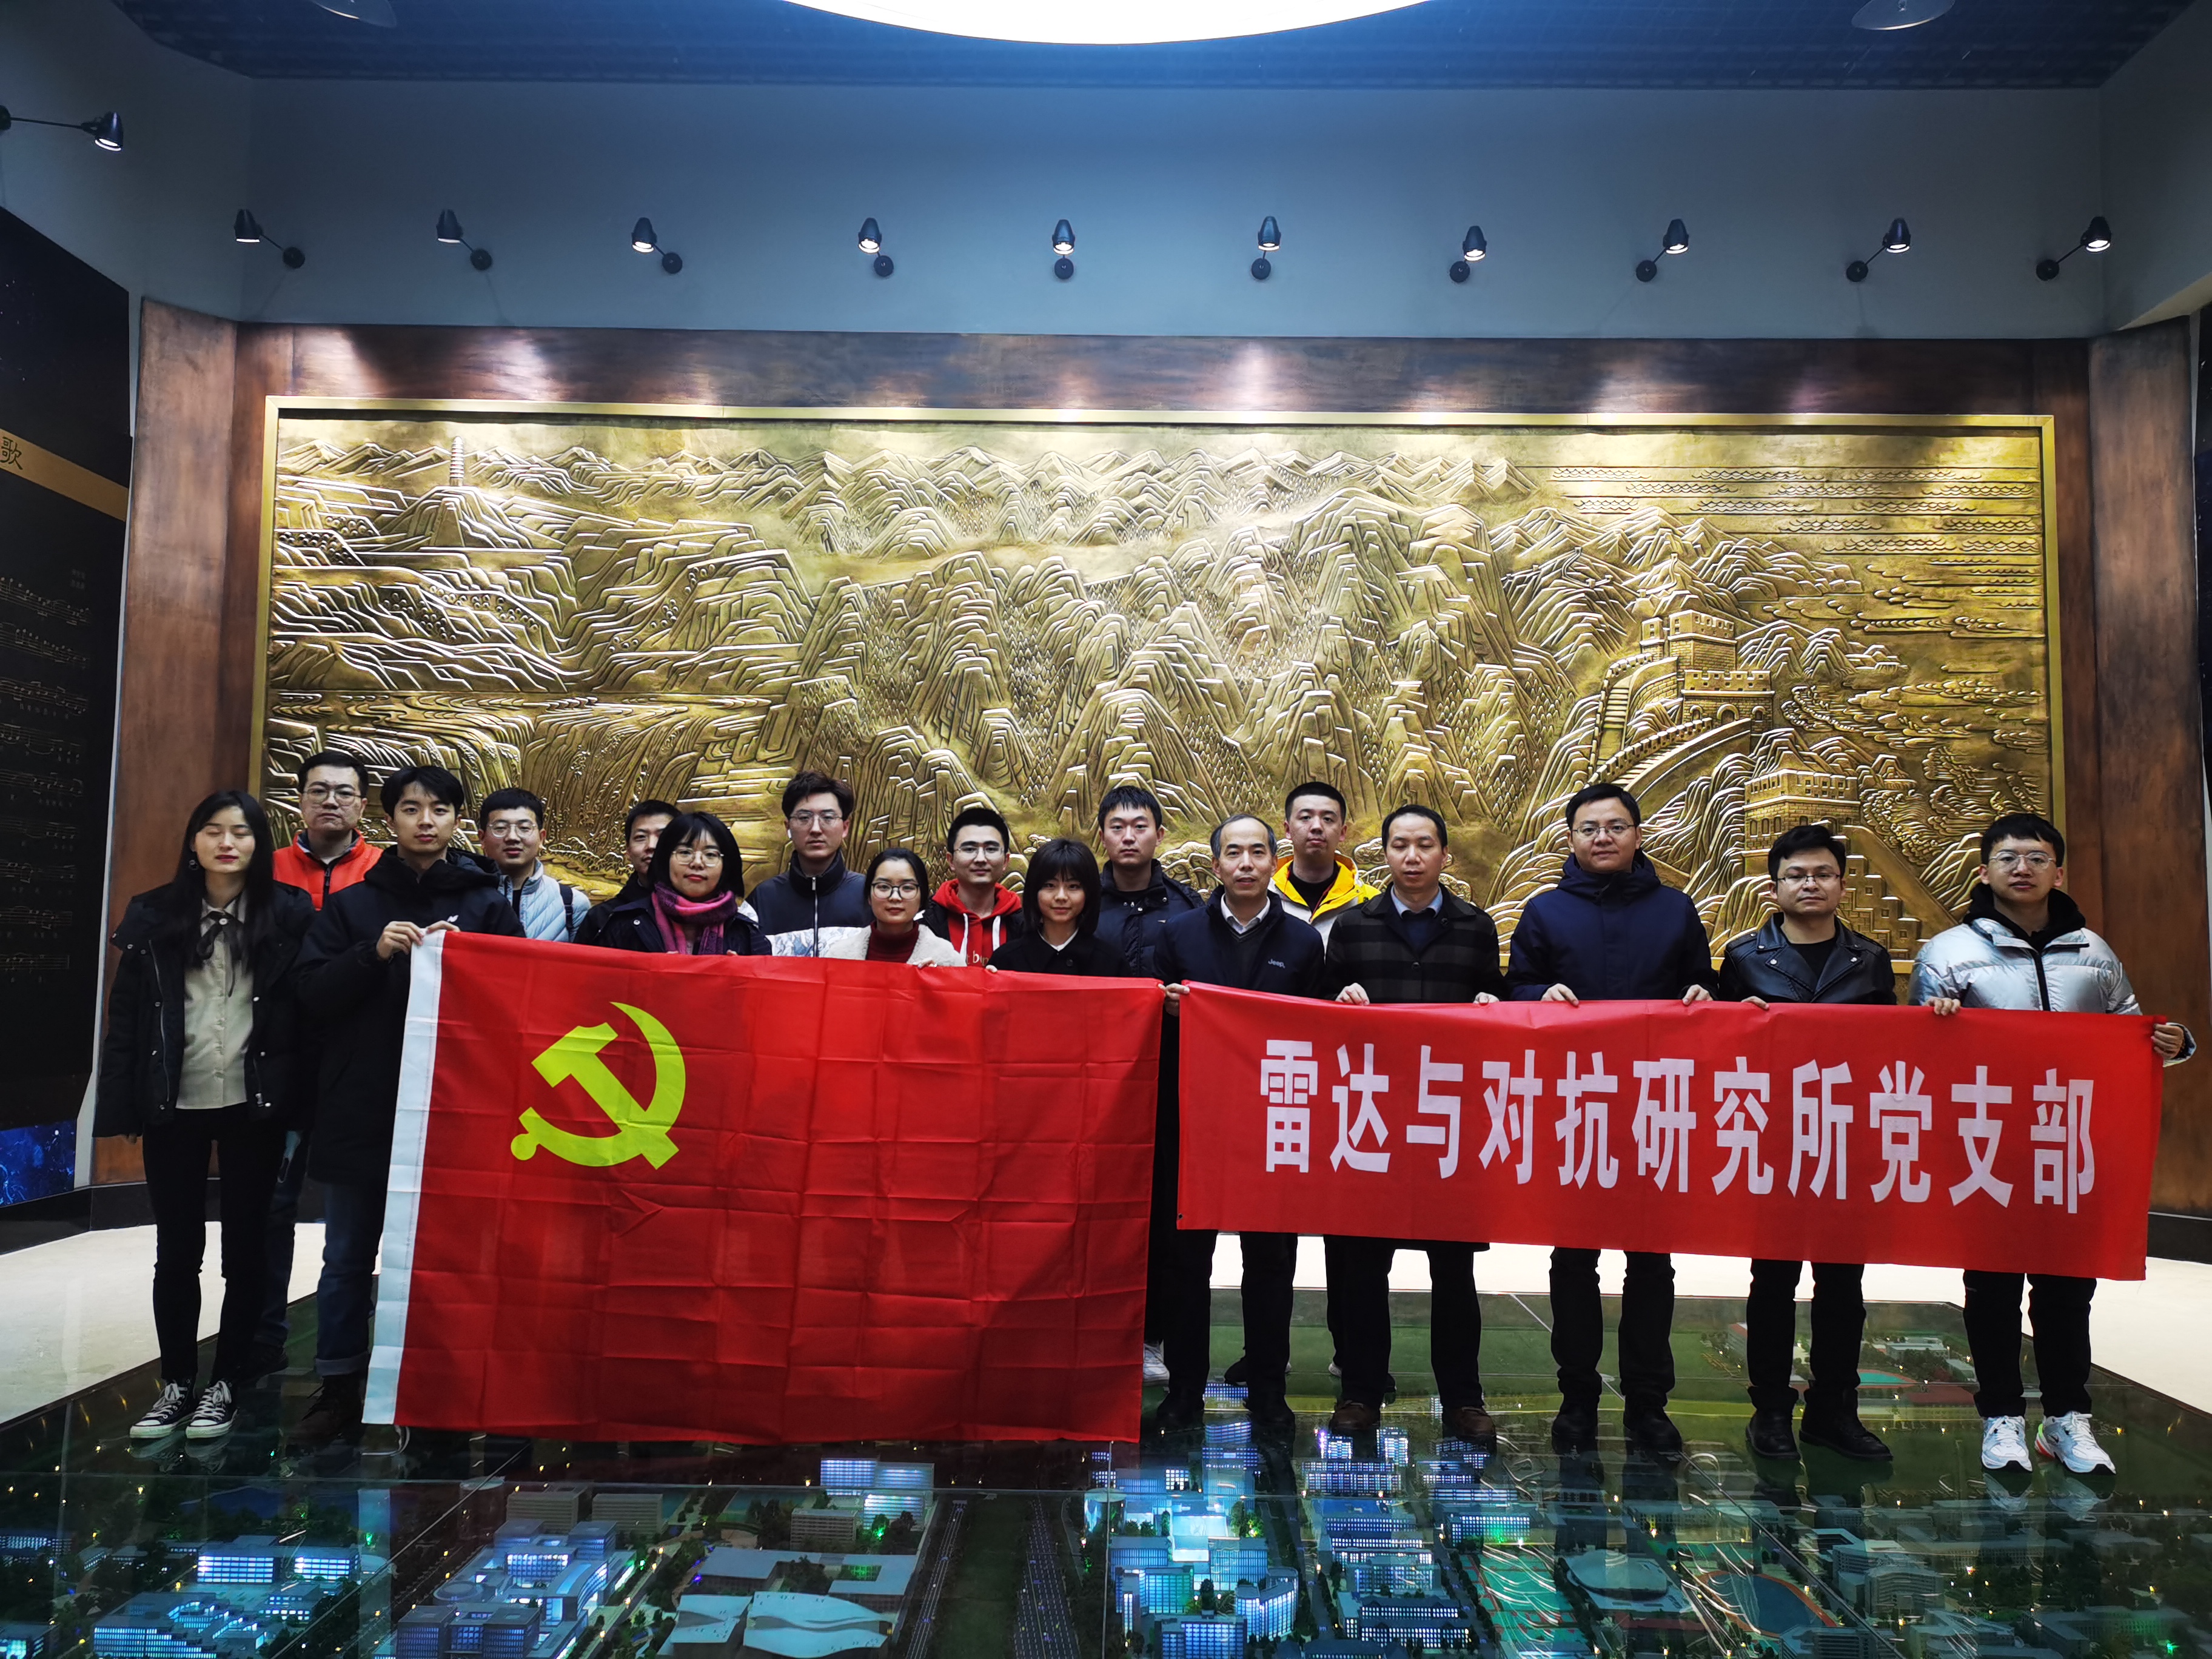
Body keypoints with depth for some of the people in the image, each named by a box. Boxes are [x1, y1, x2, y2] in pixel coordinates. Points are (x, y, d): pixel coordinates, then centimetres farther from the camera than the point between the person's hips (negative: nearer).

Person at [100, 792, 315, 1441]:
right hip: (174, 1106, 2)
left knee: (245, 1246, 8)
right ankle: (176, 1384, 23)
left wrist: (299, 1101, -9)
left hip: (255, 1106, -2)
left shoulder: (290, 913, -1)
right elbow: (125, 1016, 4)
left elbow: (309, 1008, -3)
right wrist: (121, 1106, -3)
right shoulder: (154, 915, 4)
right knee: (176, 1249, 10)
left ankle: (226, 1384, 20)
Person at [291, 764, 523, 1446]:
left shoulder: (487, 904, 5)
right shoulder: (352, 904, 8)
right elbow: (312, 994, 1)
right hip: (359, 1112, 2)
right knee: (348, 1257, 11)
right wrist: (373, 953, -15)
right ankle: (339, 1388, 24)